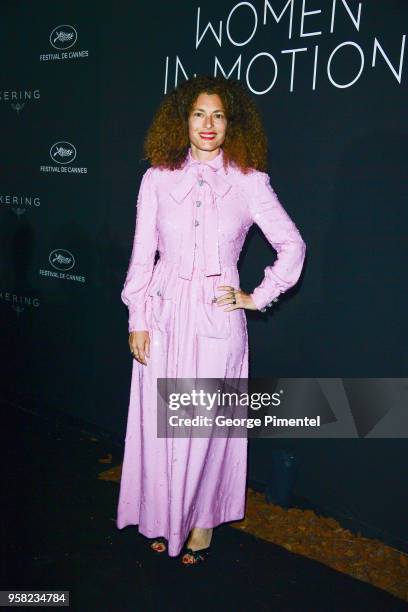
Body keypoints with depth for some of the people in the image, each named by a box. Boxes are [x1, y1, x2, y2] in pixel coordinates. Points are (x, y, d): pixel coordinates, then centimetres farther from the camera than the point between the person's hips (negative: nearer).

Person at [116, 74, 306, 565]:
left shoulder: (249, 181, -1)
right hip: (165, 314, 2)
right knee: (159, 419, 9)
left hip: (217, 317, -1)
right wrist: (137, 319, 0)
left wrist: (258, 298, 0)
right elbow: (142, 254, 3)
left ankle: (202, 520, 29)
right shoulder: (158, 177, 2)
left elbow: (292, 247, 4)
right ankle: (163, 518, 31)